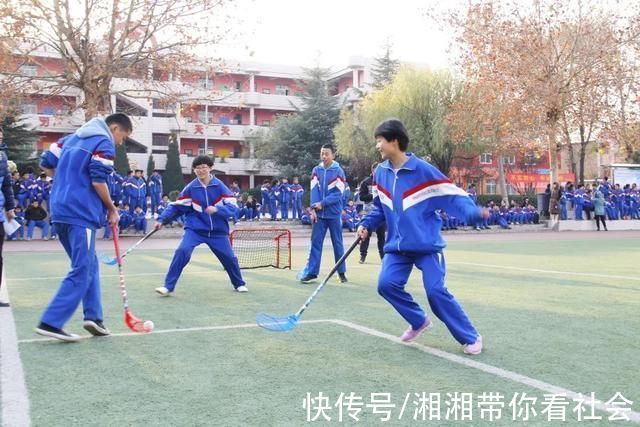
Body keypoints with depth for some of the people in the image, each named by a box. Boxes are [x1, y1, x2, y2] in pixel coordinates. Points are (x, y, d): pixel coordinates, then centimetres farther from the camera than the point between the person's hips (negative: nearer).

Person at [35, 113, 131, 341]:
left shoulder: (72, 138, 18)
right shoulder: (104, 143, -6)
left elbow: (46, 163, 17)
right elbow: (98, 181, -15)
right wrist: (112, 209, -3)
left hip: (60, 211, 9)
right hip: (81, 214, -9)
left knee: (89, 265, 16)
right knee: (82, 271, -5)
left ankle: (93, 316, 12)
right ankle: (51, 322, -7)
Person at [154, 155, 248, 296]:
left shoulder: (220, 186, -7)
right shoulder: (190, 188, -5)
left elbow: (232, 207, -12)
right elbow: (177, 206, -1)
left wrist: (217, 209, -29)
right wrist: (162, 220, -10)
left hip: (217, 231, 1)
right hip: (195, 229, 0)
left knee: (229, 257, 5)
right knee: (182, 251, -22)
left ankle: (239, 284, 32)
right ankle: (168, 286, -13)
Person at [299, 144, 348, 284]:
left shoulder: (339, 171, -5)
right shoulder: (316, 170, 6)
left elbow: (338, 193, -11)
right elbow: (314, 190, 0)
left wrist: (323, 203, -18)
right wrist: (313, 209, -12)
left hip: (334, 214, -3)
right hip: (319, 214, 3)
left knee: (337, 243, 6)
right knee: (315, 242, 2)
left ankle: (342, 272, 17)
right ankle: (311, 272, 6)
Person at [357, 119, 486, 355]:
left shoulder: (423, 170, -15)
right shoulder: (381, 172, 5)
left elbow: (452, 196, -14)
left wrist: (473, 212, -30)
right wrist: (367, 224, 6)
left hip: (426, 244, -6)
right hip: (397, 246, 6)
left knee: (436, 291, -11)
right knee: (387, 284, -10)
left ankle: (471, 337, 8)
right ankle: (419, 321, 17)